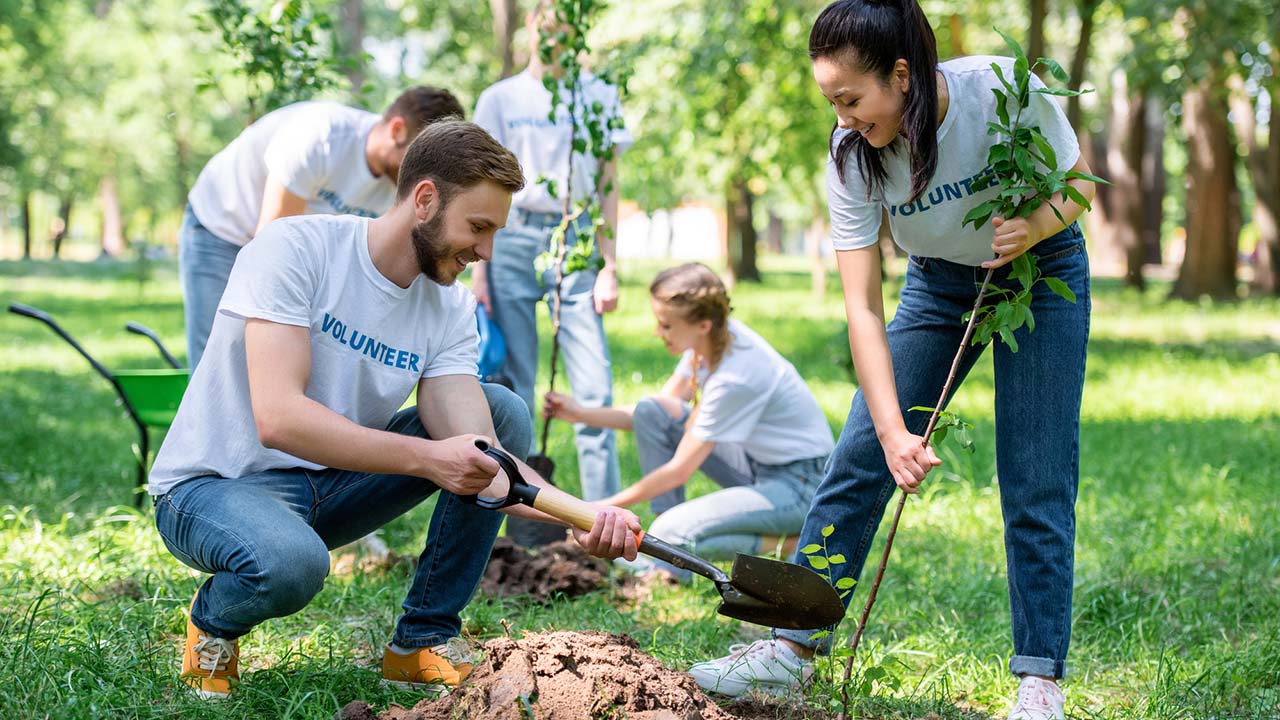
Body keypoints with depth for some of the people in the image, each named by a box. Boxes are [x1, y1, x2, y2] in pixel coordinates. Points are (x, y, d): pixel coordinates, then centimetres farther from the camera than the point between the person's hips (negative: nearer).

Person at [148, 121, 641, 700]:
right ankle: (214, 620, -2)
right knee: (291, 562, -40)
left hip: (330, 485, 6)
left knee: (504, 413, -6)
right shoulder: (295, 248, -20)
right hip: (213, 486, -6)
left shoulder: (451, 310, -3)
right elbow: (278, 419, -31)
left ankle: (424, 642, -2)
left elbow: (477, 457, -15)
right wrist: (426, 458, -38)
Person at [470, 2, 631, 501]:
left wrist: (609, 267, 1)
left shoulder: (598, 95, 10)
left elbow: (608, 186, 9)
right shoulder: (499, 99, 10)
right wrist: (479, 269, 2)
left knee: (594, 389, -8)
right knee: (512, 389, 0)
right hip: (515, 240, 0)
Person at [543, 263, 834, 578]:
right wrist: (581, 413, -2)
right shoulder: (708, 340, -5)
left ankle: (786, 543, -5)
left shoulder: (735, 378, -29)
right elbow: (659, 408, 8)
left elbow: (679, 470, -22)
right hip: (758, 462, 9)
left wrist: (604, 508, -15)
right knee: (649, 412, -3)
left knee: (671, 533, -26)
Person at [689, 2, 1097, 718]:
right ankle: (793, 647, 3)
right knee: (860, 459, -4)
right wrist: (893, 431, -34)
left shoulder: (1007, 89, -29)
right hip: (940, 279, 2)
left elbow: (1079, 182, -11)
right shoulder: (851, 155, -23)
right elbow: (863, 306, -24)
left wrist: (1034, 225, -34)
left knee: (1037, 485, -8)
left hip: (1040, 269, -2)